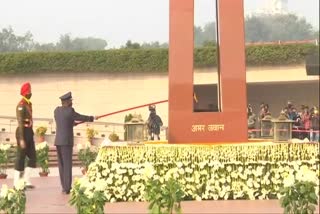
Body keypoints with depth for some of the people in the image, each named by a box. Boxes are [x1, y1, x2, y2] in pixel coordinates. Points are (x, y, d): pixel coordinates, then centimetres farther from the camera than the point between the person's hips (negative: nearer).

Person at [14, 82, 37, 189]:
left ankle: (26, 180, 14)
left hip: (29, 132, 9)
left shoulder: (29, 104, 13)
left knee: (33, 157, 9)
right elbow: (20, 122, -20)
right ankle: (17, 183, 5)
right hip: (23, 132, -9)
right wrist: (21, 139, -23)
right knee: (21, 158, -2)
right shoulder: (21, 105, -16)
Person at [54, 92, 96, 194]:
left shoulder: (57, 110, 8)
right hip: (66, 141, -7)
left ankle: (64, 187, 13)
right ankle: (67, 188, -7)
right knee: (67, 165, -5)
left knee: (61, 165, 10)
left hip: (58, 141, 7)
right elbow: (81, 117, 2)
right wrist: (91, 118, 20)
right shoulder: (70, 111, -12)